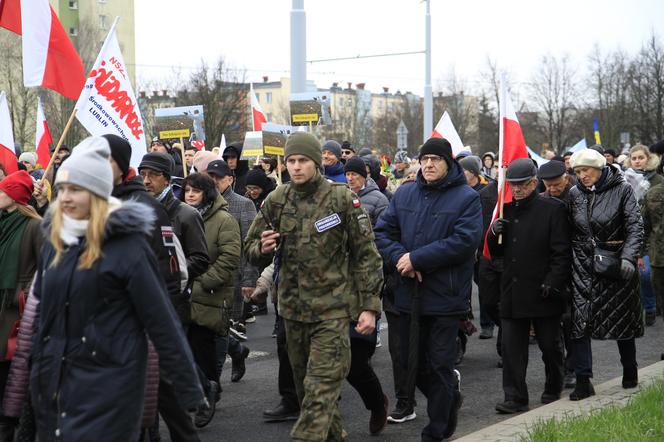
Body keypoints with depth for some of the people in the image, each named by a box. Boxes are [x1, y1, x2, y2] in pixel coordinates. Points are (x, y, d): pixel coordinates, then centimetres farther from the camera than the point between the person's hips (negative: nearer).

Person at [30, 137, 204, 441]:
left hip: (108, 382, -6)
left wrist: (189, 389, -13)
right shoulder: (55, 241, 7)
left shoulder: (125, 245, -12)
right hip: (55, 379, 6)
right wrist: (39, 368, 16)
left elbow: (161, 321, -13)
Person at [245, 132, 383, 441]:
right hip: (292, 308, 5)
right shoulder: (276, 201, 4)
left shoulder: (342, 199, -6)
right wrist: (263, 248, -12)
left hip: (332, 310, -5)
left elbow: (366, 255, -3)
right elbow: (251, 248, 13)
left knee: (320, 389, -11)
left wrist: (369, 306, -7)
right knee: (304, 385, 16)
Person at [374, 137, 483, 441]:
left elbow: (464, 241, -18)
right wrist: (399, 258, -14)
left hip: (445, 296, -5)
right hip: (409, 294, 5)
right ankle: (450, 394, 39)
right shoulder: (404, 195, 8)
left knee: (440, 367, 3)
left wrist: (416, 258, -19)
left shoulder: (466, 198, -6)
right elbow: (381, 232, 6)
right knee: (411, 363, 13)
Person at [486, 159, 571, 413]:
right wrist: (494, 233, -4)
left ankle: (553, 391, 29)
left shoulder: (553, 209, -5)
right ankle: (515, 398, 3)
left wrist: (552, 282, -17)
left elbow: (562, 252, -8)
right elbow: (495, 252, 17)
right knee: (511, 347, 0)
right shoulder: (506, 211, 12)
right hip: (512, 292, 5)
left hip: (544, 294, -4)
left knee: (550, 346, 10)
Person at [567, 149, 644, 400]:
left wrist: (628, 257, -25)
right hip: (583, 266, 3)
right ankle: (583, 381, -1)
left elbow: (635, 226, -12)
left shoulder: (622, 190, -6)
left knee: (622, 320, 9)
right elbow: (569, 232, 10)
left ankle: (630, 372, 30)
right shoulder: (575, 194, 5)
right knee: (579, 322, -6)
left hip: (615, 266, -3)